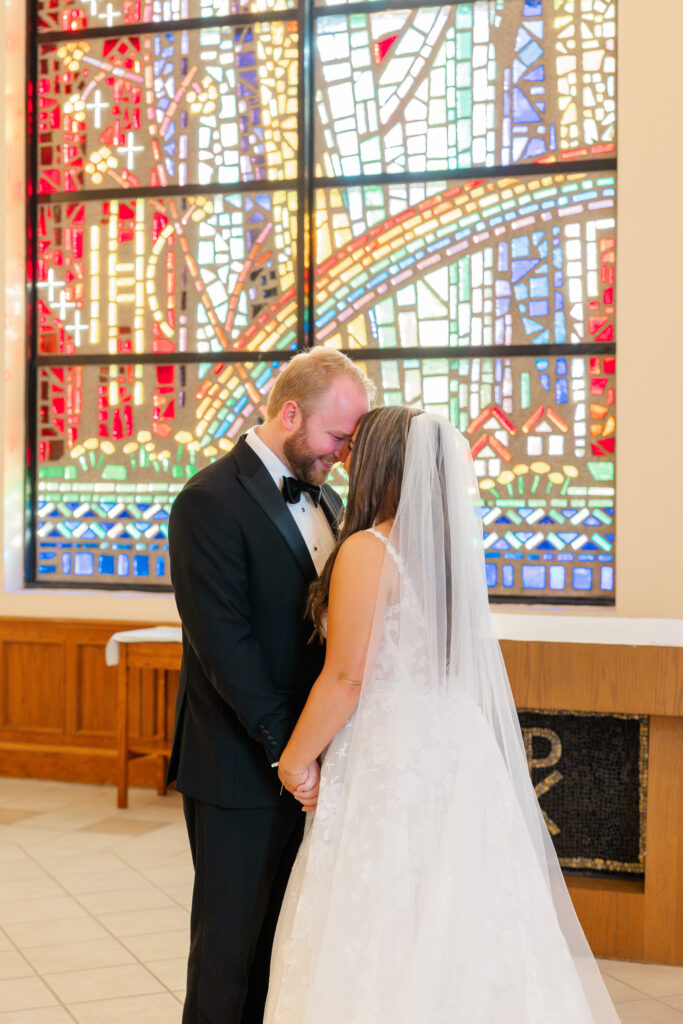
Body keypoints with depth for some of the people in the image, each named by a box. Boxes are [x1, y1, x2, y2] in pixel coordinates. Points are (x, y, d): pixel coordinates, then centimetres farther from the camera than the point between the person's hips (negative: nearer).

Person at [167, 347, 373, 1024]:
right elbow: (223, 644, -19)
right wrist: (287, 749, -20)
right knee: (229, 937, 6)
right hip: (241, 767, -7)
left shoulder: (325, 499, 11)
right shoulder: (211, 502, -14)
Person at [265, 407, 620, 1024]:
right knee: (453, 936, 15)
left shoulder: (367, 550, -15)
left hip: (391, 759, -8)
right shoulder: (450, 546, 9)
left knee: (381, 939, 1)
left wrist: (296, 759, -7)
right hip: (456, 747, 8)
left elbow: (346, 678, -17)